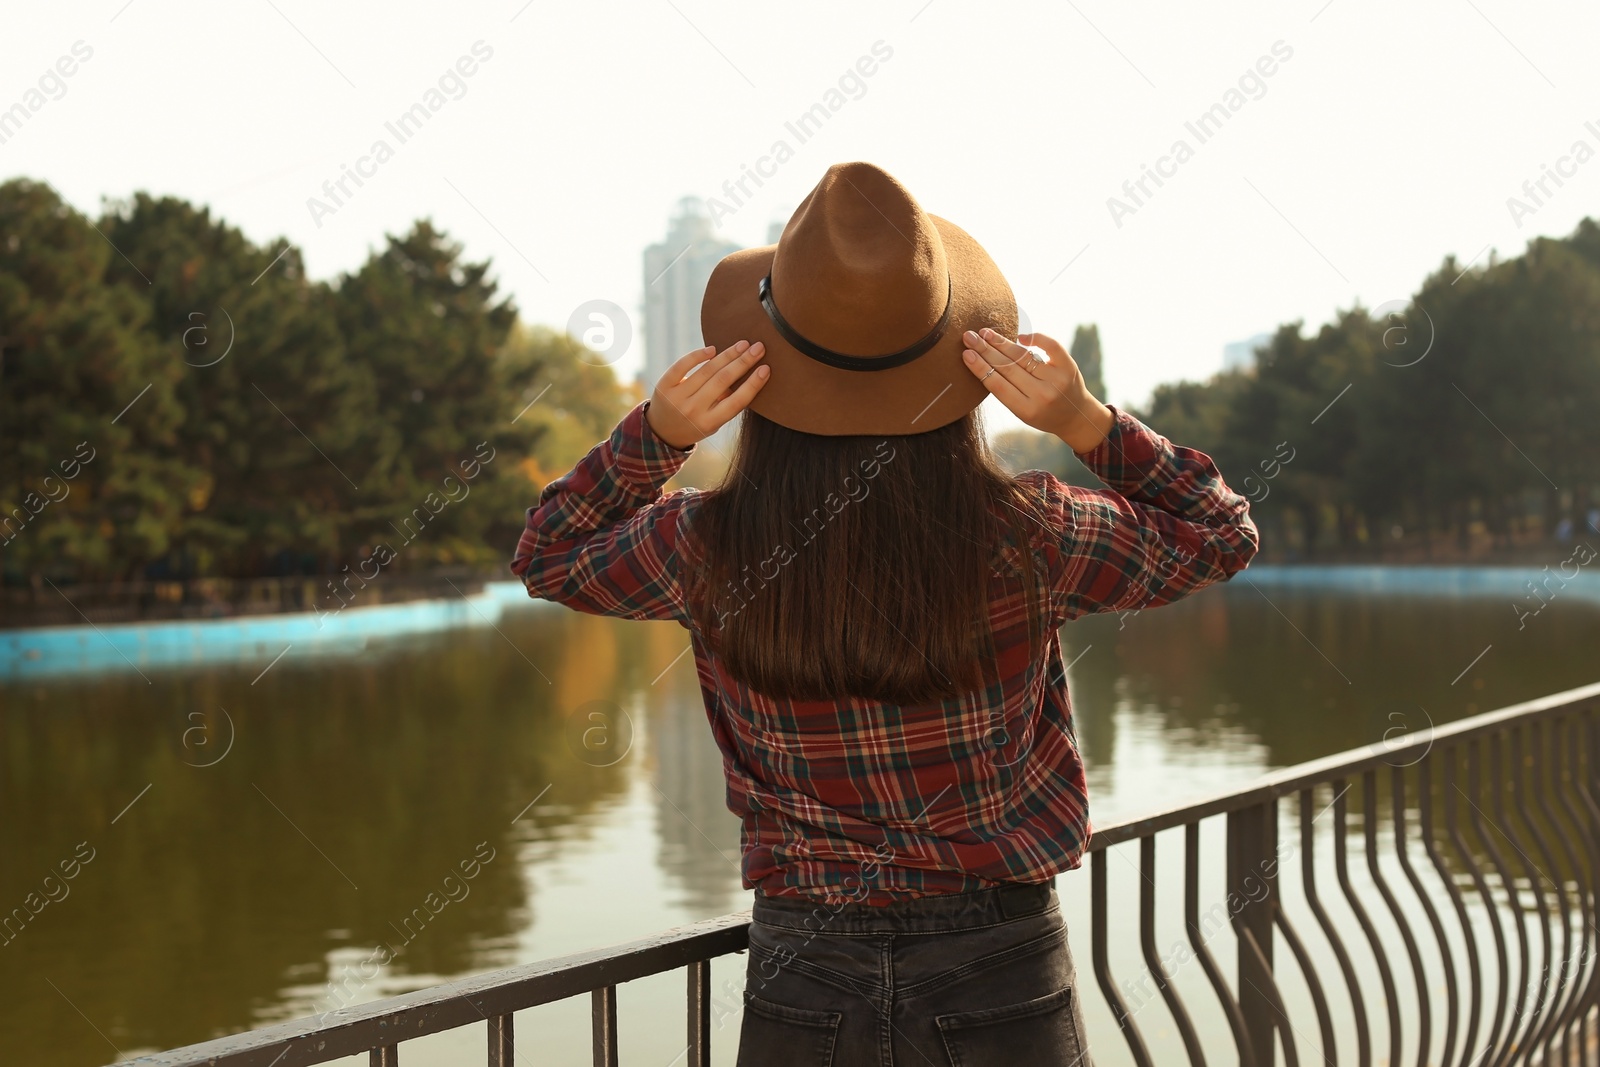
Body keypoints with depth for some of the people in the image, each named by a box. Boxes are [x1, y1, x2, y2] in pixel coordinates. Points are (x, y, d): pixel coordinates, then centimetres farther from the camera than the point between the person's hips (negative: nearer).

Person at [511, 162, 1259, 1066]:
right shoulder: (1028, 539, -16)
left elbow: (549, 556, 9)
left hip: (802, 981, 1)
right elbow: (1220, 534, 3)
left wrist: (652, 434, -7)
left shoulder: (708, 551, -14)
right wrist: (1089, 423, -10)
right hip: (1001, 982, 0)